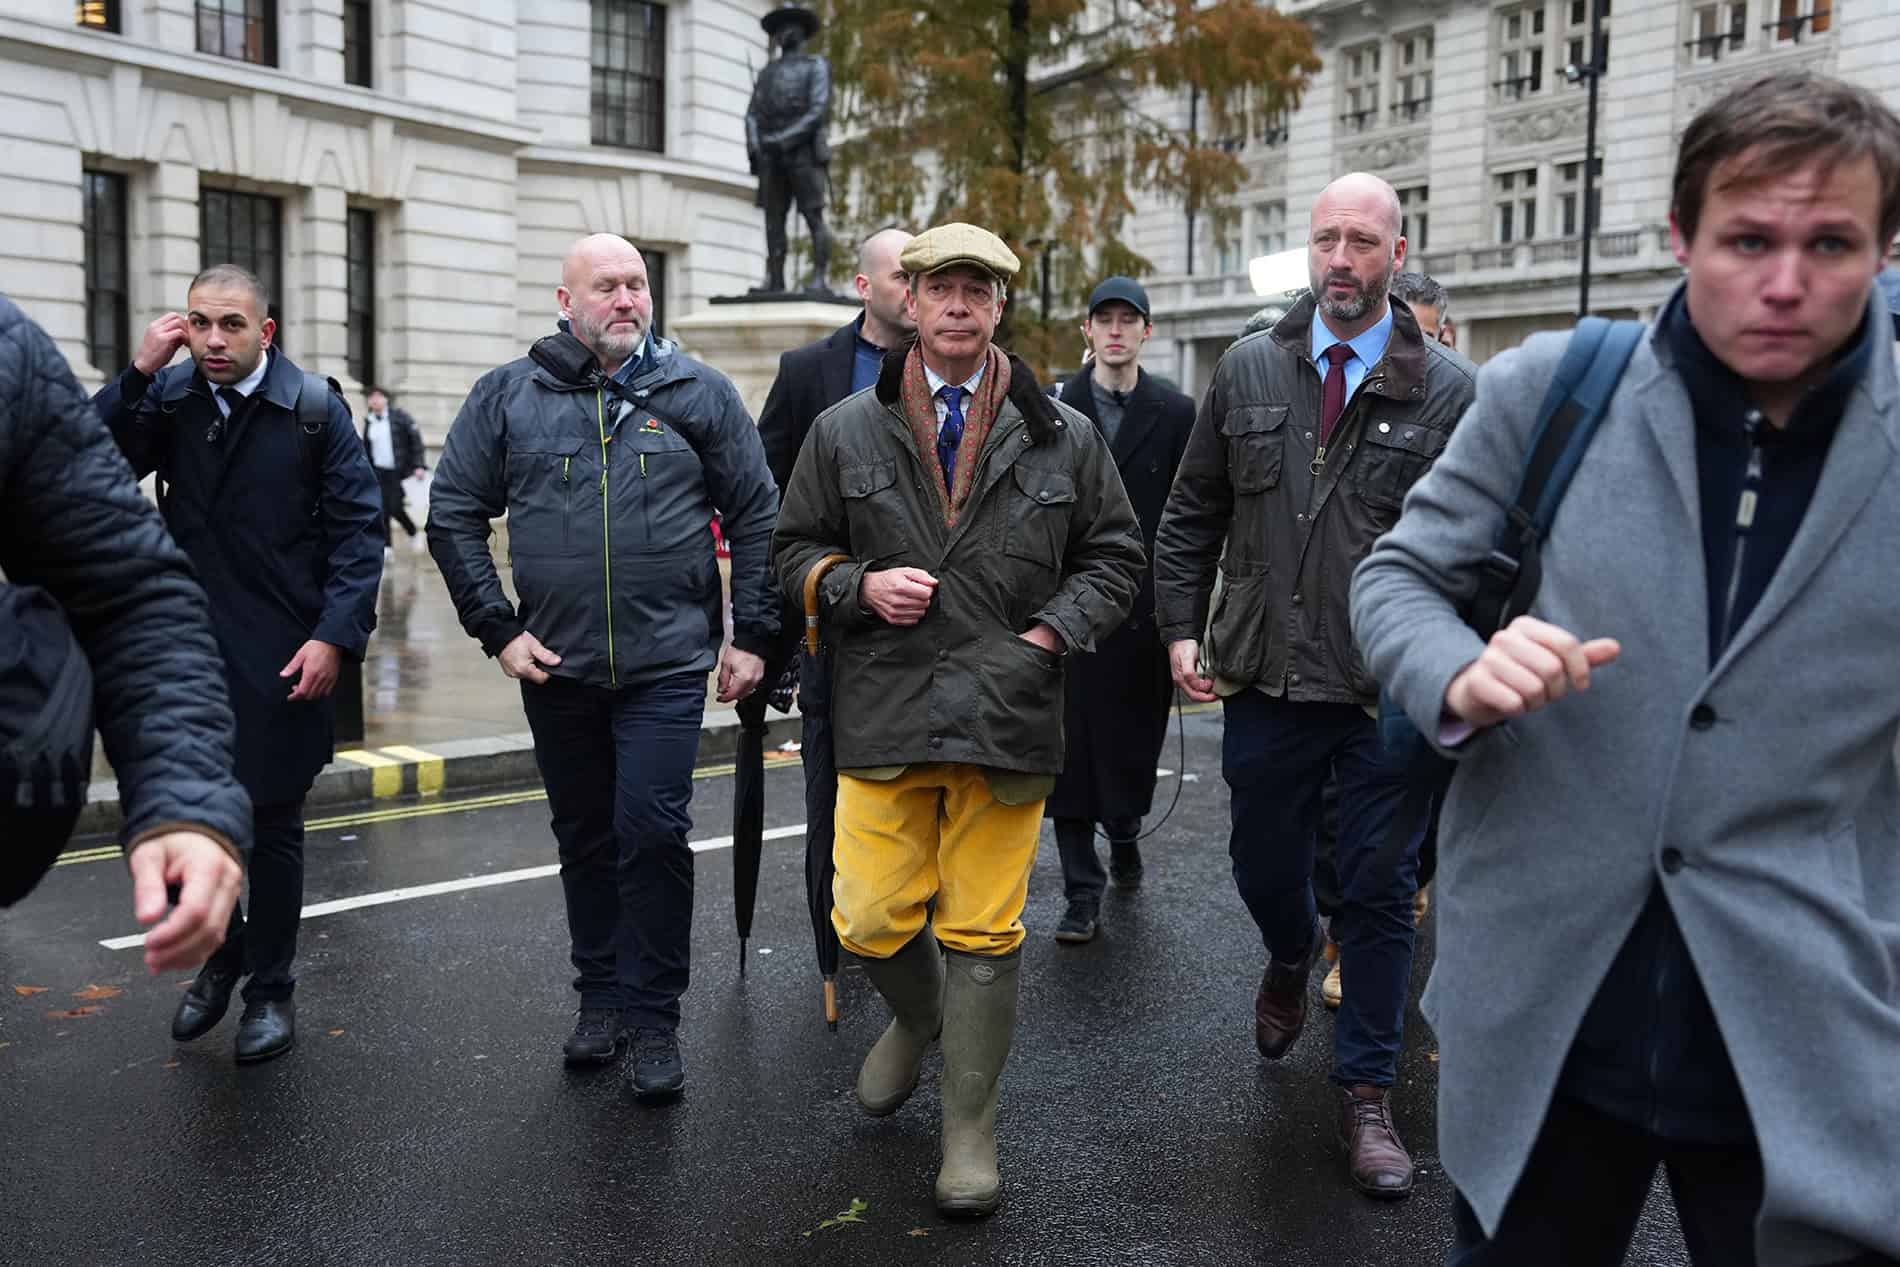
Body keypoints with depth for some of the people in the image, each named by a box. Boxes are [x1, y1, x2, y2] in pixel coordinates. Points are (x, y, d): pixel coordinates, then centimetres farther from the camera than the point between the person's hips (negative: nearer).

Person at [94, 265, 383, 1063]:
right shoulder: (168, 399, 2)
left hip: (282, 660, -3)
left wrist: (336, 636, -16)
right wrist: (138, 371, -16)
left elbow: (358, 527, -8)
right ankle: (221, 954, 37)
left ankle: (272, 990, 26)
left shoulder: (314, 409, -6)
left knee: (273, 829, 9)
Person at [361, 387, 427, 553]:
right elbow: (366, 448, 17)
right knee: (383, 509, -2)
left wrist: (418, 465, -12)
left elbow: (415, 438, -6)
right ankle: (386, 547, 5)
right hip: (379, 471, 4)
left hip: (399, 471, -4)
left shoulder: (399, 416, -5)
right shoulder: (368, 421, 8)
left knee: (395, 507, -8)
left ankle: (414, 533, 20)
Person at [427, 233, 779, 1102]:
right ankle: (600, 996, 30)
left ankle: (652, 1019, 8)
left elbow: (756, 516, 3)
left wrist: (751, 635, -1)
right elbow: (452, 515, 6)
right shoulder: (508, 396, 4)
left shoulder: (697, 392, 2)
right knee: (585, 837, 13)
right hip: (555, 665, 2)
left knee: (653, 832, -7)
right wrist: (497, 629, -2)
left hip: (669, 663, -2)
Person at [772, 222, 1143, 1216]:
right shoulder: (845, 431, 7)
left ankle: (969, 1133, 21)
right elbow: (795, 548, 12)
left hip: (1008, 714, 0)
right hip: (883, 716, 1)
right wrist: (860, 585, -8)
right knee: (870, 921, 3)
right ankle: (917, 1020, 39)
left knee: (984, 933, 4)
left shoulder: (1064, 437, 7)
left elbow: (1114, 556, 12)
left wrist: (1049, 634, -3)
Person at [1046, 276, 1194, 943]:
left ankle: (1124, 832, 39)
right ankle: (1082, 891, 6)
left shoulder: (1176, 414, 6)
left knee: (1135, 738, 10)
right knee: (1072, 745, -2)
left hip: (1147, 606, 1)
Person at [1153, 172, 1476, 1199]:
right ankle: (1291, 962, 53)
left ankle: (1365, 1095, 23)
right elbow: (1191, 515, 10)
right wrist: (1182, 628, 2)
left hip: (1390, 694, -2)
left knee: (1379, 895, 6)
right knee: (1264, 867, 17)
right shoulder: (1248, 372, 5)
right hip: (1265, 682, 3)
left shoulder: (1447, 392, -3)